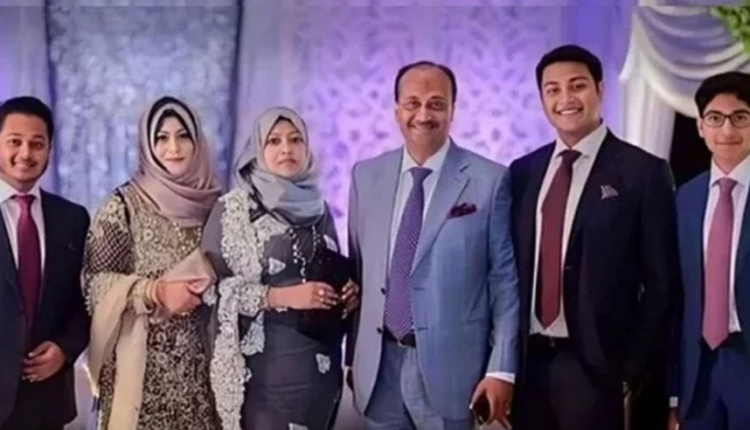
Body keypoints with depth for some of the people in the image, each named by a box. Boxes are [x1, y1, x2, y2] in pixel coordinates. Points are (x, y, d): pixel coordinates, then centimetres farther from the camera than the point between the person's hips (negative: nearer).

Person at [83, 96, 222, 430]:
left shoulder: (215, 202, 6)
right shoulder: (125, 203, -3)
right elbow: (94, 278, -6)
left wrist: (215, 284, -7)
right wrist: (155, 291, -18)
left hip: (201, 358, 3)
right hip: (143, 358, -3)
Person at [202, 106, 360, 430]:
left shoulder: (317, 206, 9)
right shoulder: (233, 208, -6)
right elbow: (213, 286, -10)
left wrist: (347, 291, -3)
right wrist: (280, 297, -18)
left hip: (319, 356, 5)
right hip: (265, 358, -5)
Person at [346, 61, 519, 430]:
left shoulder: (490, 180, -5)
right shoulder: (366, 176, 6)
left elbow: (506, 281, -4)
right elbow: (357, 270, 10)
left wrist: (502, 368, -8)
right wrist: (353, 355, 11)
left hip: (450, 366, -3)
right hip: (378, 365, 3)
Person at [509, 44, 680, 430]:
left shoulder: (643, 171, -4)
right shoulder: (522, 172, 9)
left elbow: (662, 282, -5)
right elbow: (513, 267, 11)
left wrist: (635, 370, -8)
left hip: (596, 364, -4)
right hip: (528, 360, 4)